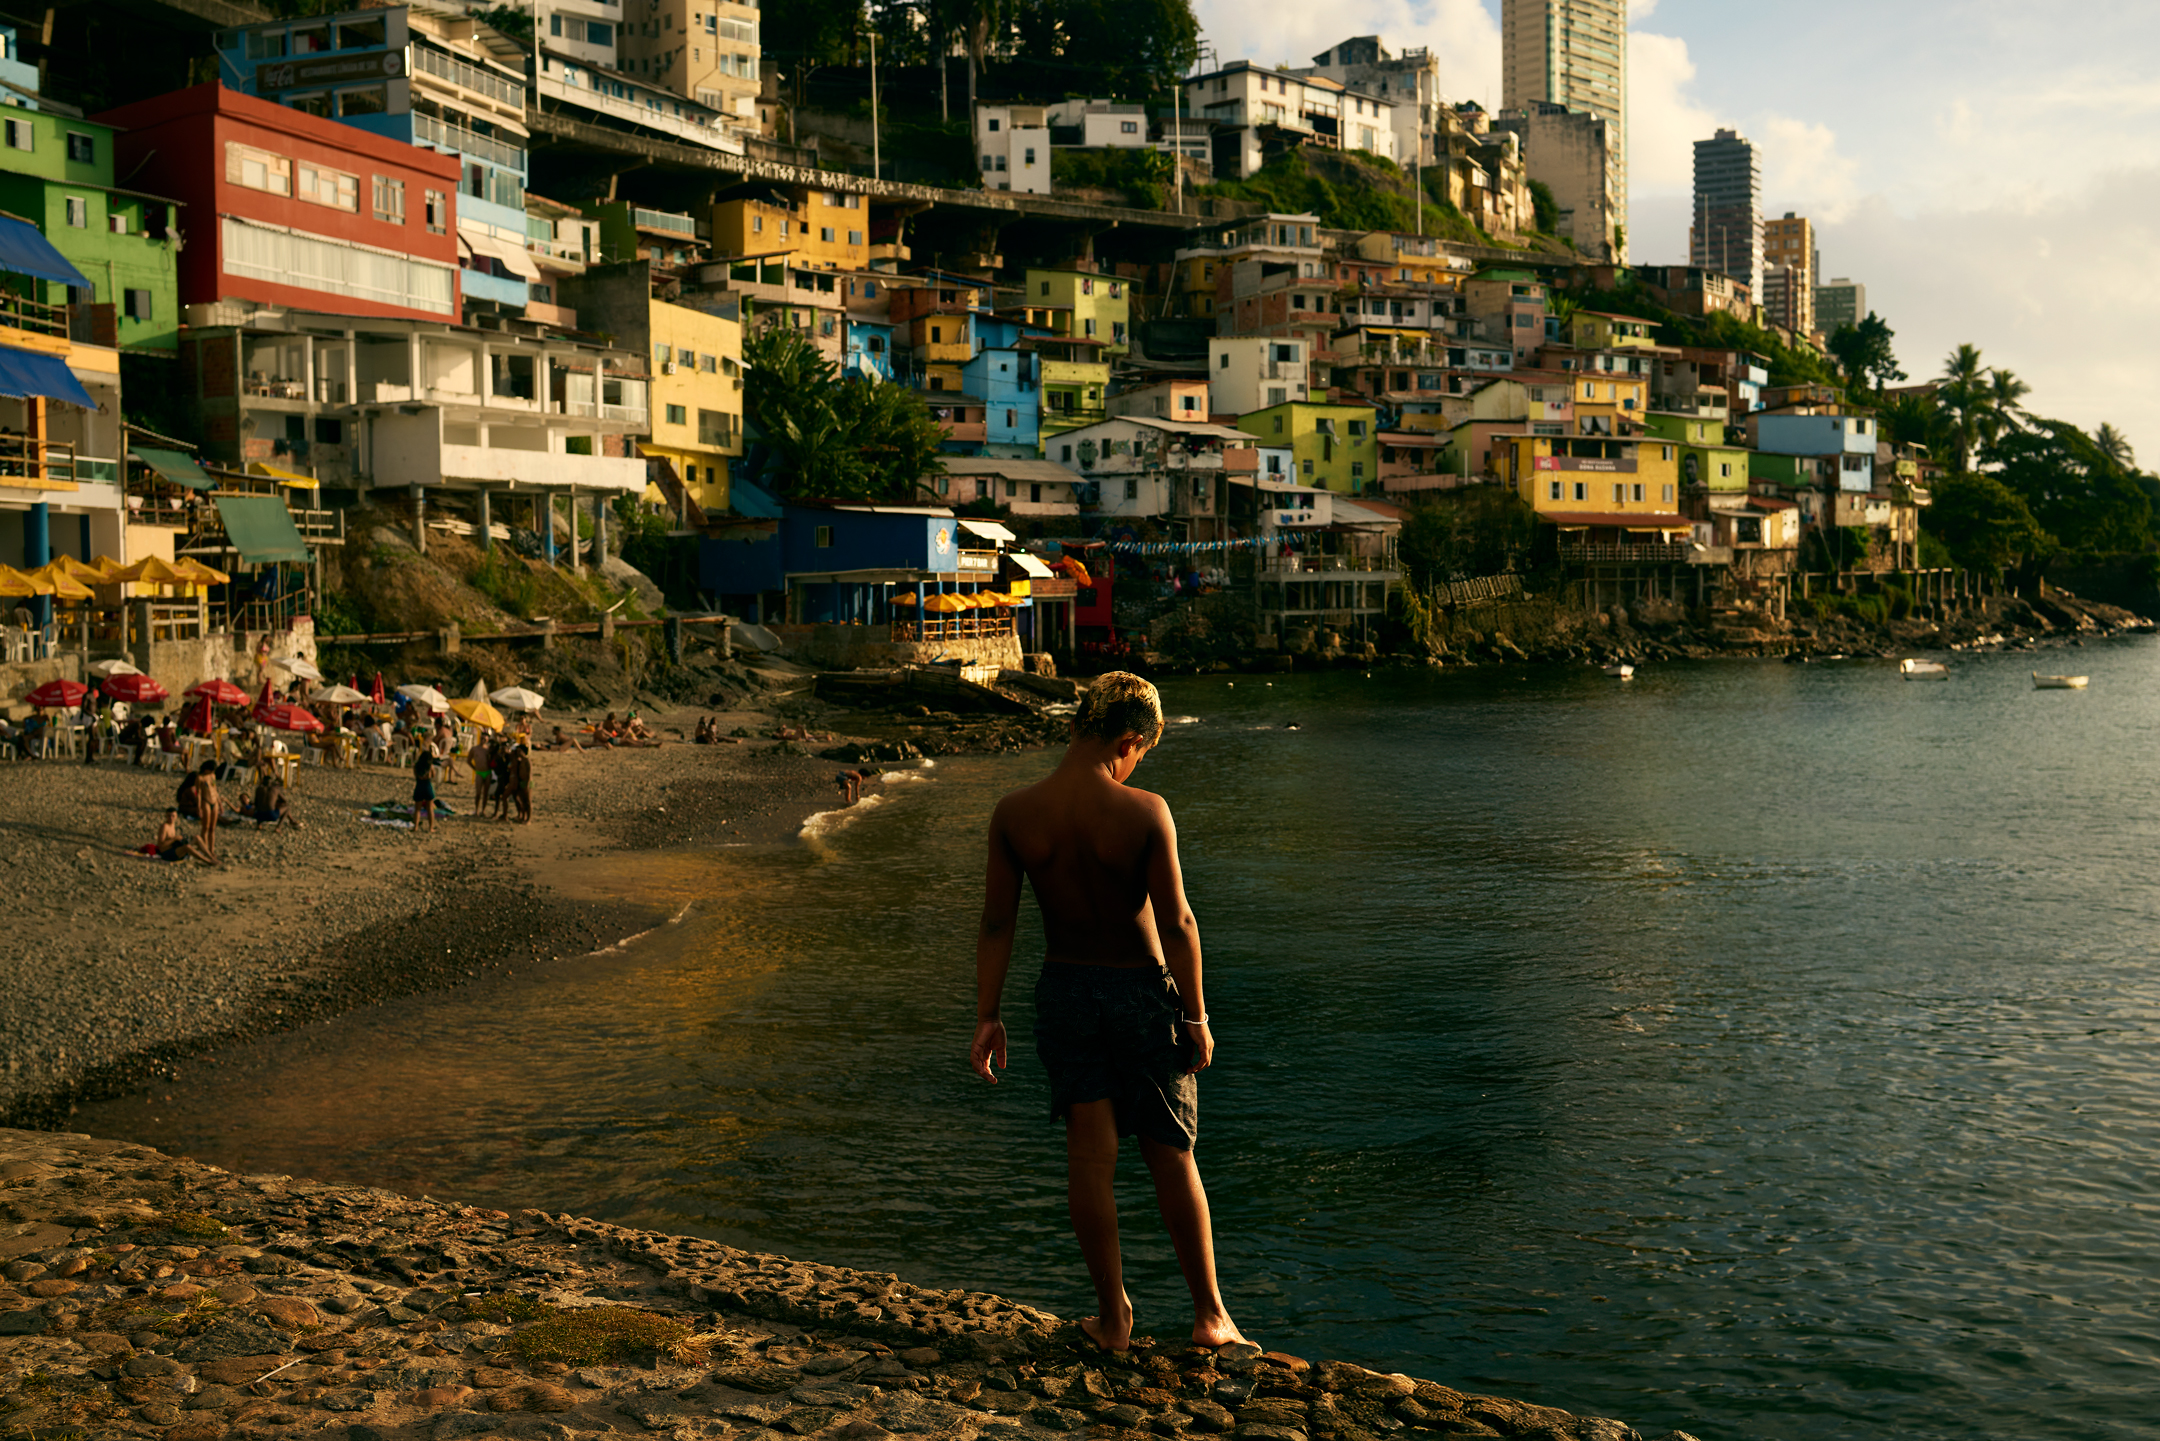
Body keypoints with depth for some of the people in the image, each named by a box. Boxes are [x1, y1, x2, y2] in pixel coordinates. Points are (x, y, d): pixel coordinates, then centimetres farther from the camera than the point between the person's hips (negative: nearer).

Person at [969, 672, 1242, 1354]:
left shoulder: (1014, 813, -9)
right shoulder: (1144, 812, -19)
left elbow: (996, 923, -5)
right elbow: (1177, 923, -16)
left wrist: (987, 1017, 2)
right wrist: (1197, 1016, -6)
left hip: (1065, 991, 2)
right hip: (1142, 991, -2)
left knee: (1091, 1156, 11)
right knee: (1171, 1156, 11)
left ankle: (1113, 1316, 20)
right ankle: (1209, 1315, 21)